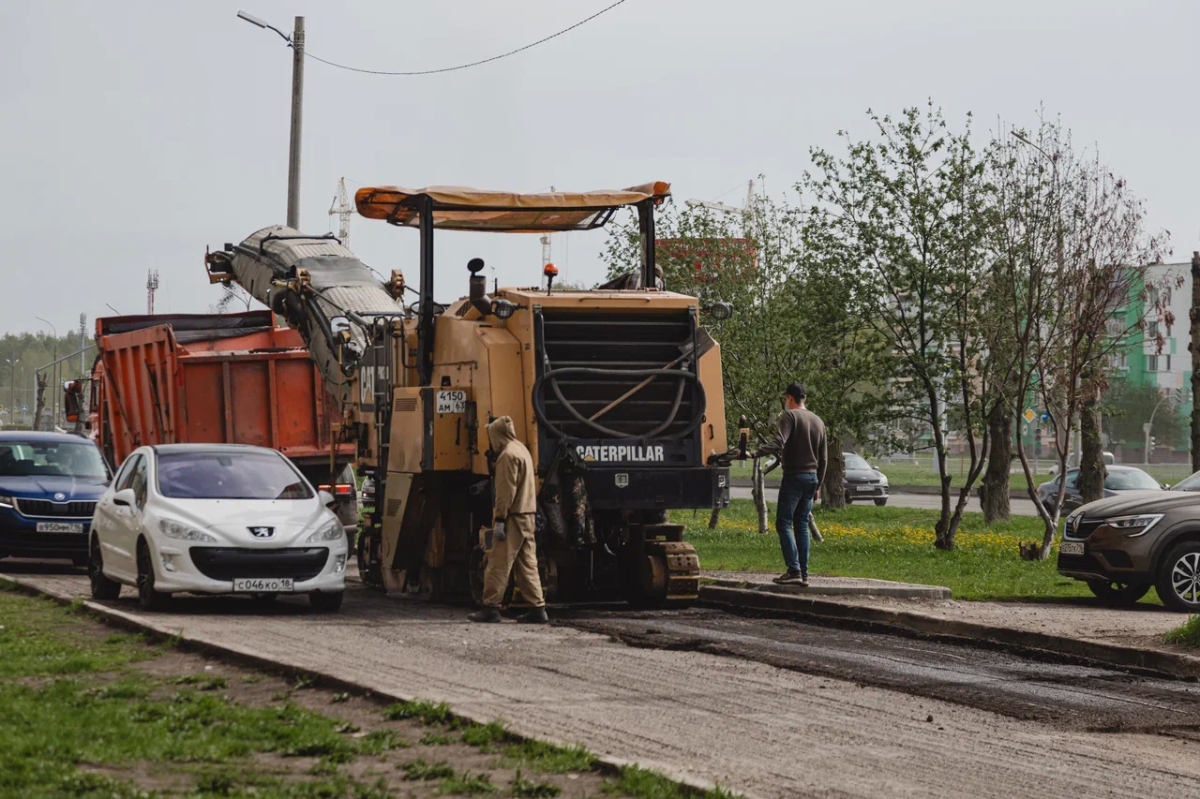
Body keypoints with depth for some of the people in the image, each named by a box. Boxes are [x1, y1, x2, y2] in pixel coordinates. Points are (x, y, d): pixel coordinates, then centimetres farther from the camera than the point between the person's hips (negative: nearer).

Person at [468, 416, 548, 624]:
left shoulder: (508, 454, -12)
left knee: (498, 564, -6)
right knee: (527, 564, 9)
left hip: (513, 517, -10)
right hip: (527, 515, 10)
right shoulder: (522, 450, 18)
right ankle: (538, 608, 6)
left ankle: (490, 608, -7)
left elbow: (506, 491, -18)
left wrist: (499, 519, -19)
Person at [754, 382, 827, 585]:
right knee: (802, 525, 10)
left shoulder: (790, 416, -7)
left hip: (793, 476, -7)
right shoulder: (818, 421, 16)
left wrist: (755, 454, -29)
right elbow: (824, 458, 18)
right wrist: (818, 485, 23)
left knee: (783, 524, -5)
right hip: (812, 477, 7)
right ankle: (804, 574, 6)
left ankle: (794, 570, -15)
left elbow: (778, 443, -23)